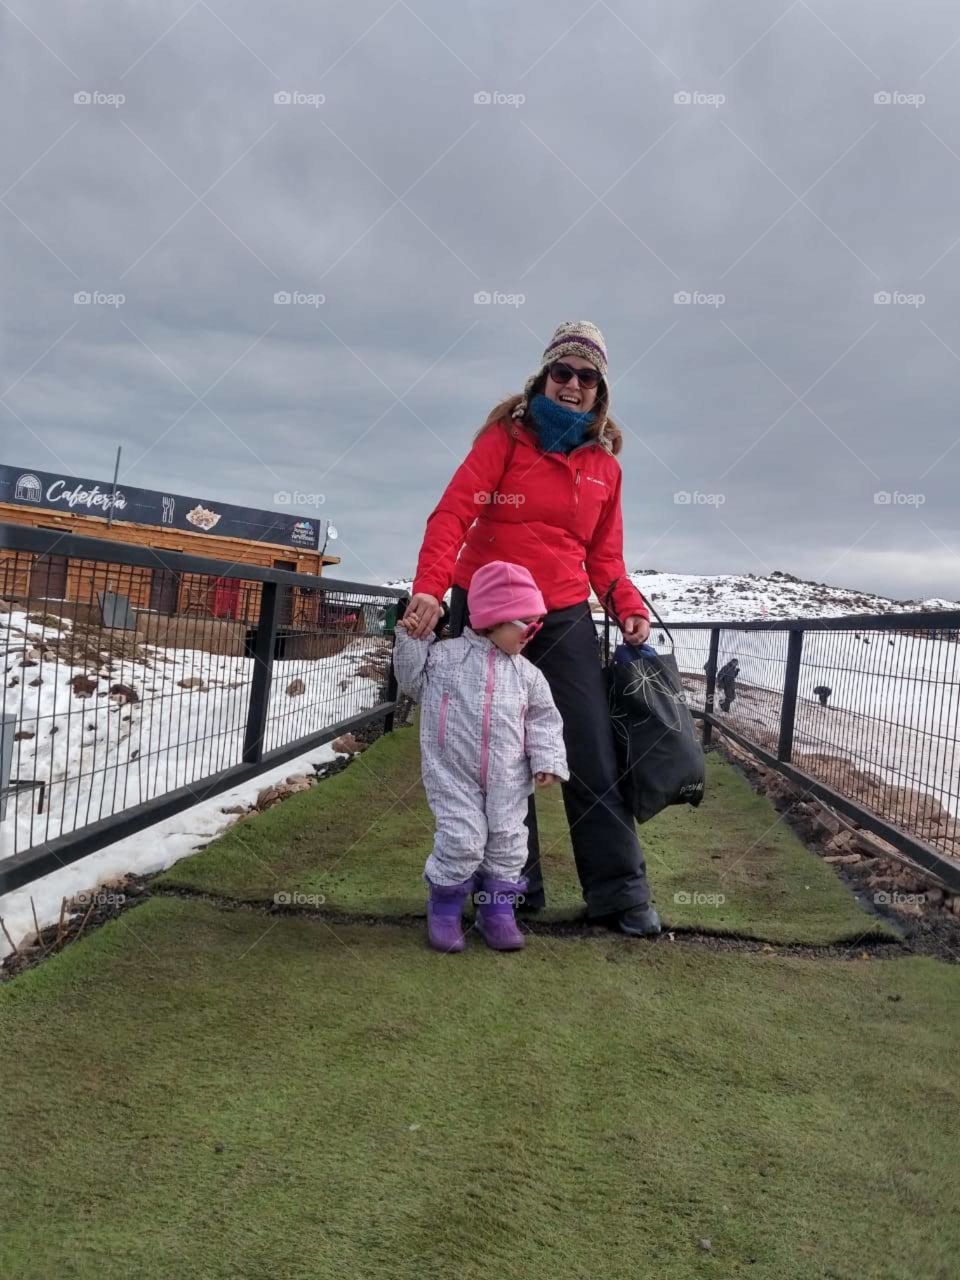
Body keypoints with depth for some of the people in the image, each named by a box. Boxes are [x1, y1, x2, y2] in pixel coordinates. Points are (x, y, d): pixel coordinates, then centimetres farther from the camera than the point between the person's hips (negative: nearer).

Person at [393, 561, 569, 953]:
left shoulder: (526, 673, 5)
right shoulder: (446, 655, -2)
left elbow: (544, 719, 8)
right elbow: (413, 681, 11)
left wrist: (547, 760, -3)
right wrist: (410, 641, 1)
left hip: (508, 778, 4)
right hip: (454, 774, -3)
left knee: (507, 842, 7)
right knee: (462, 840, -9)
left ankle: (498, 909, 25)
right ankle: (445, 907, 15)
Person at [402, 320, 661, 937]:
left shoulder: (604, 465, 10)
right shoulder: (507, 435, -1)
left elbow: (604, 556, 13)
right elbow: (454, 511, -12)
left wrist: (628, 605, -6)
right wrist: (430, 585, -27)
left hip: (566, 620, 2)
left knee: (595, 756, -1)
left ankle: (621, 892, 10)